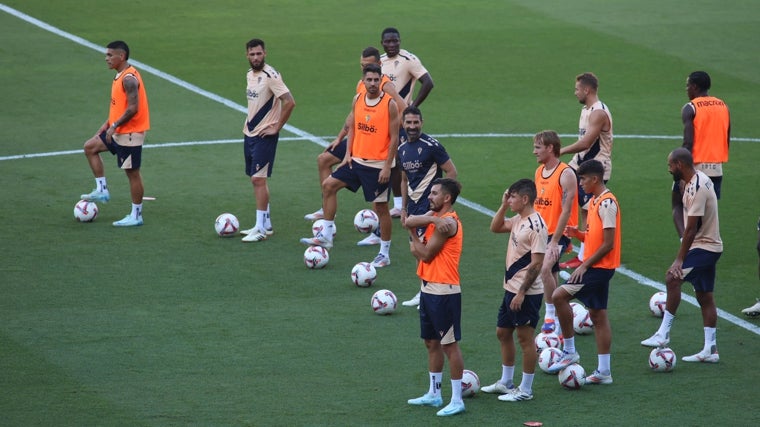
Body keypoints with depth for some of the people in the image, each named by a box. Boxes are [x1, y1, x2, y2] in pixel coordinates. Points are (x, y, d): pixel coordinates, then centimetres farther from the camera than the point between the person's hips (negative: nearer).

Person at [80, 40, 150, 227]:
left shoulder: (129, 79, -21)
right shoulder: (120, 76, 11)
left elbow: (133, 108, -26)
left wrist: (114, 126, -20)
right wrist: (108, 123, 13)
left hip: (130, 133, -10)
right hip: (119, 132, 10)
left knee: (132, 172, -1)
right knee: (90, 147, 14)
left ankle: (136, 216, 8)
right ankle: (102, 190, 16)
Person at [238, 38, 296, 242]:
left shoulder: (271, 76, -16)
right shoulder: (250, 74, 10)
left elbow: (289, 102, -22)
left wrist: (276, 128, -17)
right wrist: (249, 123, 14)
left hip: (265, 136, -9)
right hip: (249, 133, 9)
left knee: (258, 178, -10)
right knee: (256, 179, 12)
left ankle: (261, 229, -7)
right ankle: (266, 224, 20)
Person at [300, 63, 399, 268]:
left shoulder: (389, 104, -13)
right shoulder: (358, 100, 3)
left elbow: (394, 138, -12)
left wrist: (387, 166, -15)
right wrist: (348, 153, 4)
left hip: (378, 165, -6)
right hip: (357, 160, 6)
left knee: (381, 207, 1)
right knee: (329, 185, -1)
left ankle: (385, 253, 12)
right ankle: (326, 235, 6)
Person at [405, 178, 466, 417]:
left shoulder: (447, 222, -17)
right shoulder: (435, 217, 12)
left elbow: (426, 254, -13)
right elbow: (410, 222, -2)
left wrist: (413, 236, 1)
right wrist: (431, 219, -18)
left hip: (444, 291, -10)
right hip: (429, 289, 10)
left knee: (450, 345, -5)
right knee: (431, 343, 17)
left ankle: (457, 401, -1)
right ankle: (434, 394, 28)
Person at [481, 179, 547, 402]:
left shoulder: (536, 225, -20)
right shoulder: (518, 220, 7)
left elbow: (536, 263, -22)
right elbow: (495, 227, 23)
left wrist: (521, 292, -22)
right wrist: (504, 206, 7)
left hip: (527, 293, -10)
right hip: (511, 289, 10)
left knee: (525, 337, -1)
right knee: (503, 332, 18)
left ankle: (525, 390, 8)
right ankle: (506, 382, 31)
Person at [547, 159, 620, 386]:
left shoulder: (607, 203, -16)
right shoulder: (594, 202, 14)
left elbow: (608, 243, -19)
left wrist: (585, 265, -17)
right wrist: (577, 233, 2)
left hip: (599, 267, -10)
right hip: (597, 267, 10)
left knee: (559, 295, -16)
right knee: (597, 316, 10)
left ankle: (569, 351, -7)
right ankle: (603, 371, 12)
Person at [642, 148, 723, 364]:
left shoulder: (697, 188, -22)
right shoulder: (694, 180, 9)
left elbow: (691, 228, -24)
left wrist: (679, 260, -23)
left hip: (704, 247, -11)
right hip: (708, 246, 11)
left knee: (673, 278, -23)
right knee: (705, 296, 11)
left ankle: (663, 334, -22)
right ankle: (710, 350, 14)